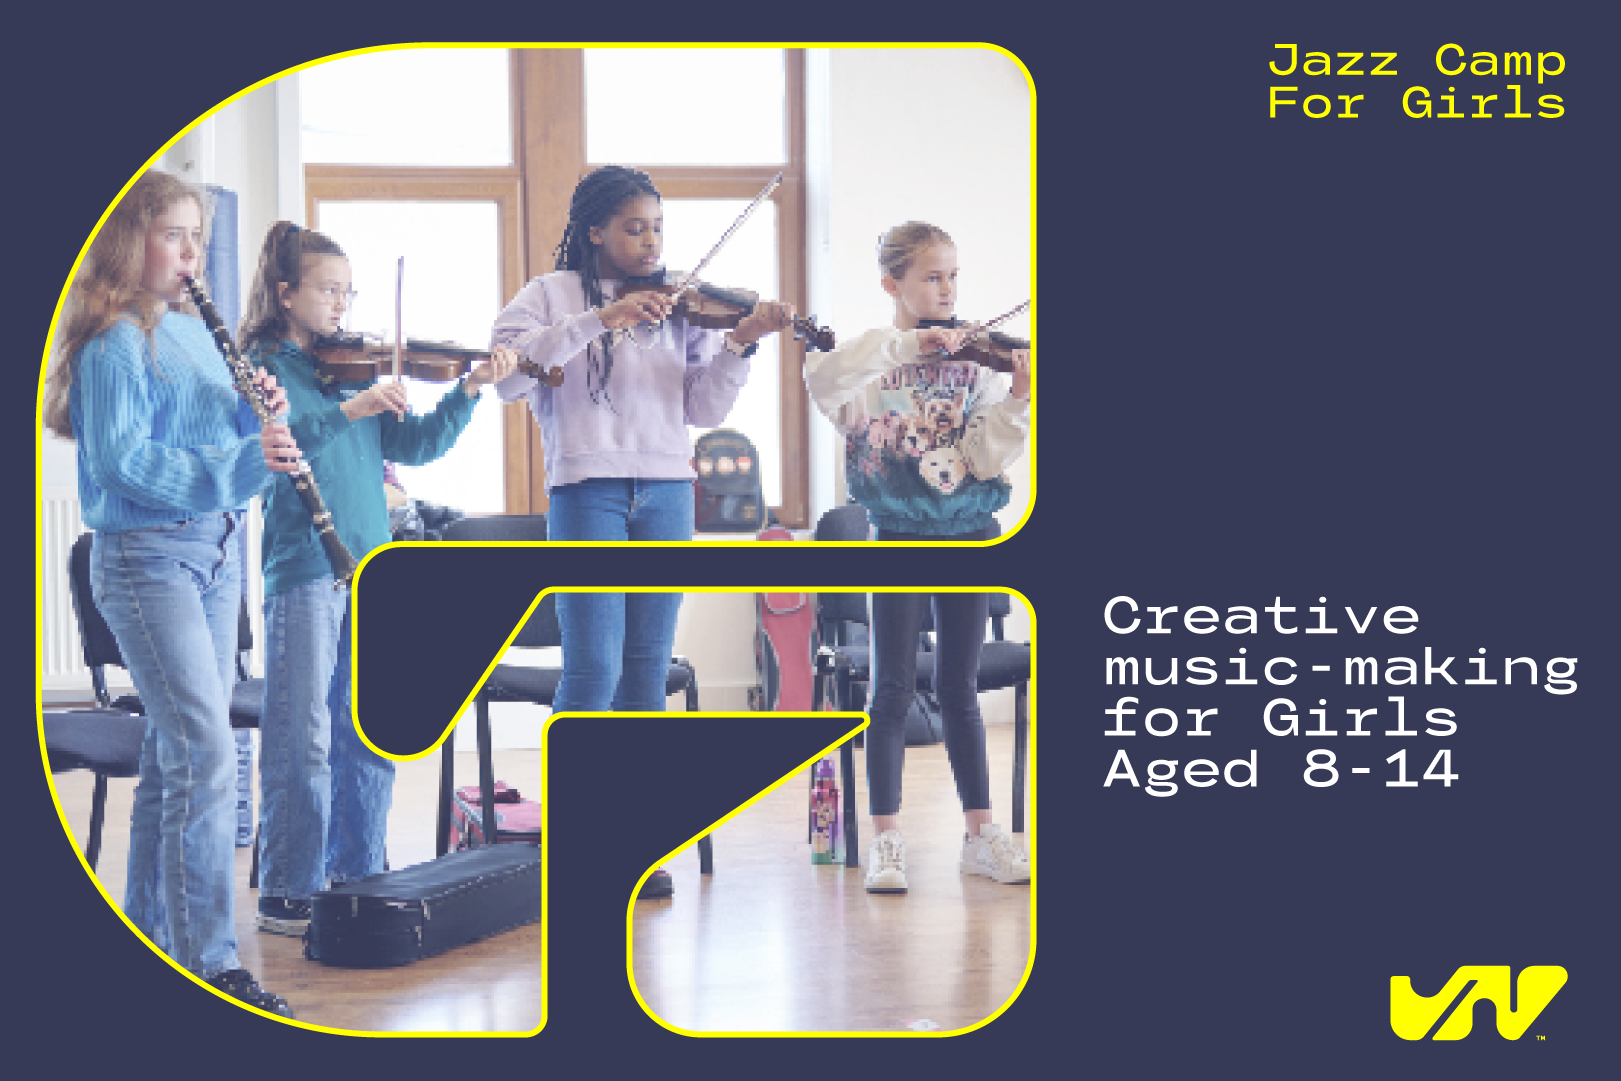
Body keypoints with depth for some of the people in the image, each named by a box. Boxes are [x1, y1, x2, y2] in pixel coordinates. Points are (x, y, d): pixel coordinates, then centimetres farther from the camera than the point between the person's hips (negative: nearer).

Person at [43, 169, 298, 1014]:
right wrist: (238, 464, -28)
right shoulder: (114, 343, -10)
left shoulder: (197, 332, 14)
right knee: (207, 754, -14)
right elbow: (123, 460, -20)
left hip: (217, 551, 8)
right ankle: (207, 963, -9)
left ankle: (149, 931, 24)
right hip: (145, 558, -8)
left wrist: (262, 418, -4)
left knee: (175, 748, 13)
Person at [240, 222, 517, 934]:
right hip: (305, 571, -6)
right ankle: (286, 893, 6)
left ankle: (356, 875, 22)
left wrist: (469, 392, -1)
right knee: (304, 737, -3)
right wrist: (347, 411, -27)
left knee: (370, 734, 11)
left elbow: (414, 446, 11)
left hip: (370, 570, 6)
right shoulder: (261, 366, -1)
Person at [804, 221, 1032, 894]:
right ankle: (885, 840, 8)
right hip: (900, 534, -2)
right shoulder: (870, 358, -1)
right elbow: (821, 380, -25)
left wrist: (1018, 400, -22)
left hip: (969, 534, 2)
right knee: (892, 688, 0)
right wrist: (907, 344, -28)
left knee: (959, 687, 9)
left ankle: (981, 835, 15)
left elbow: (982, 459, -7)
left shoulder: (975, 362, 4)